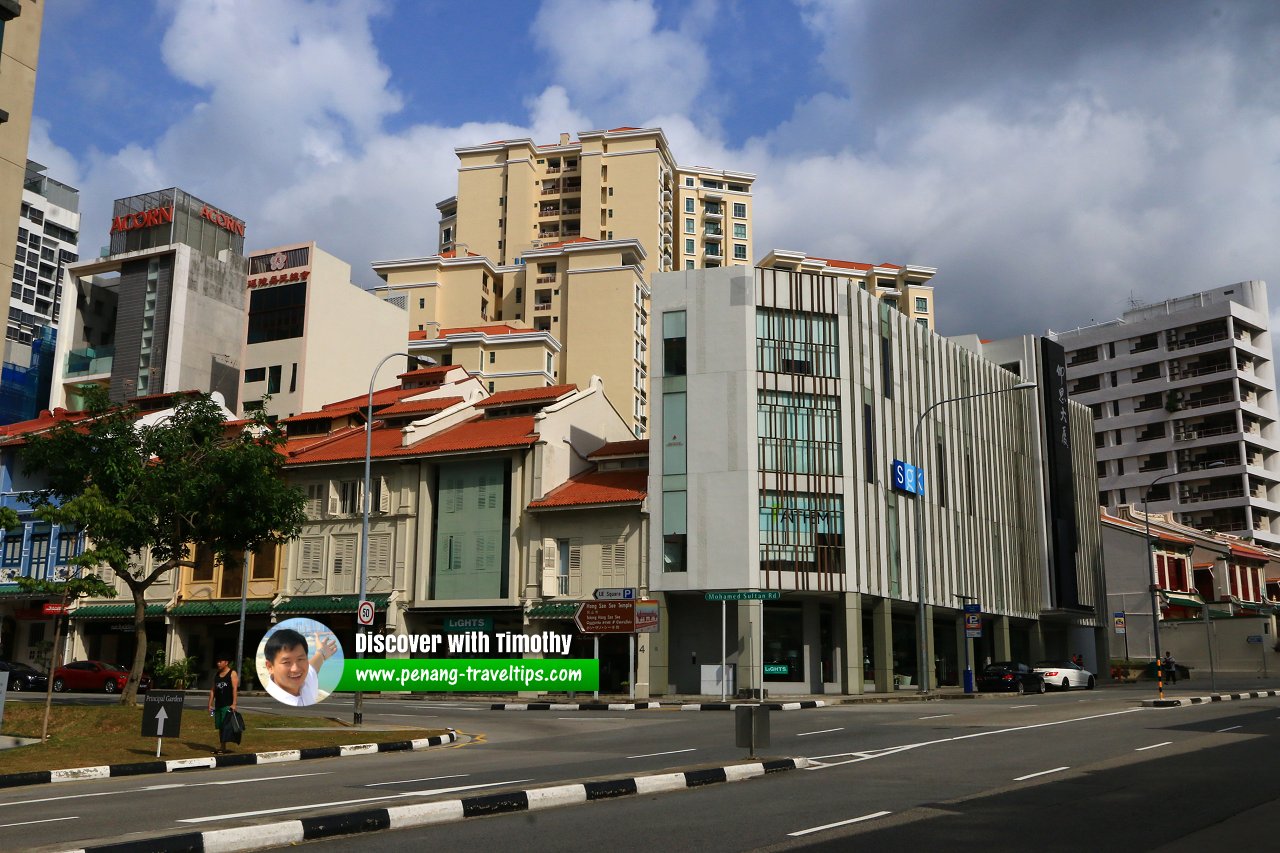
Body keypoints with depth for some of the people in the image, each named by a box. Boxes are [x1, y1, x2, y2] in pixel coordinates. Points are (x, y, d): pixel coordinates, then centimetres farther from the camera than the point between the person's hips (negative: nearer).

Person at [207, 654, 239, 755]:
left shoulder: (232, 674, -4)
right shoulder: (216, 674, 16)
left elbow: (235, 689, -11)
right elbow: (213, 689, 16)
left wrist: (234, 704, -19)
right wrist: (210, 704, 10)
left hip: (228, 705, -7)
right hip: (218, 705, 7)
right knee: (219, 726, 8)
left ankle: (224, 747, -13)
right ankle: (221, 747, 13)